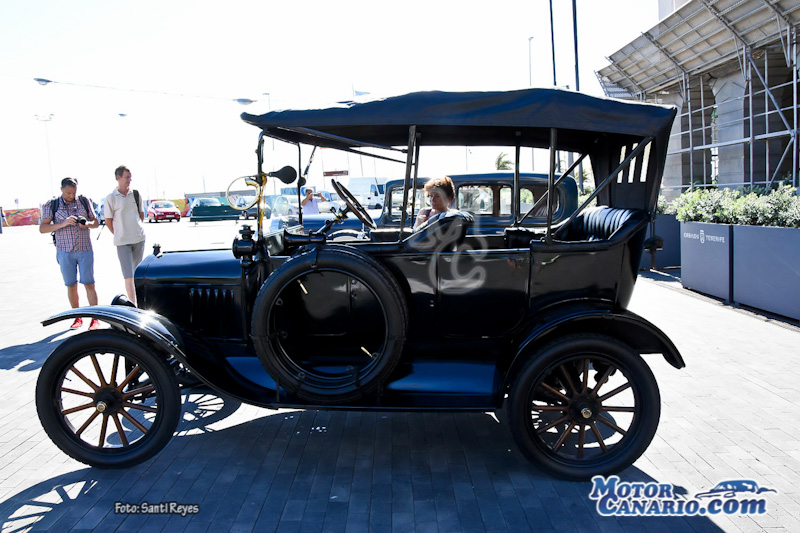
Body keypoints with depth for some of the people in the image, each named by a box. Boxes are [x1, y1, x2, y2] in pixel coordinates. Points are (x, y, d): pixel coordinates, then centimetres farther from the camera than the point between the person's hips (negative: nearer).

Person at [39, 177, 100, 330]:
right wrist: (63, 224, -21)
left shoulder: (84, 202, 4)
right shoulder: (51, 205, 0)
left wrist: (88, 223, -13)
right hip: (65, 252, 0)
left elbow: (96, 223, 11)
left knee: (89, 284, -4)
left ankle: (95, 319, 1)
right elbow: (42, 228, -6)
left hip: (85, 250, 0)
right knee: (71, 286, 7)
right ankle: (78, 318, 19)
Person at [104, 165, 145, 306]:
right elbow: (108, 222, 1)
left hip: (139, 239, 4)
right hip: (122, 242, -4)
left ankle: (135, 300, 31)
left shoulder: (135, 194, 5)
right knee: (128, 276, -7)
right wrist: (120, 235, 6)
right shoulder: (111, 198, -6)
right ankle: (134, 306, -7)